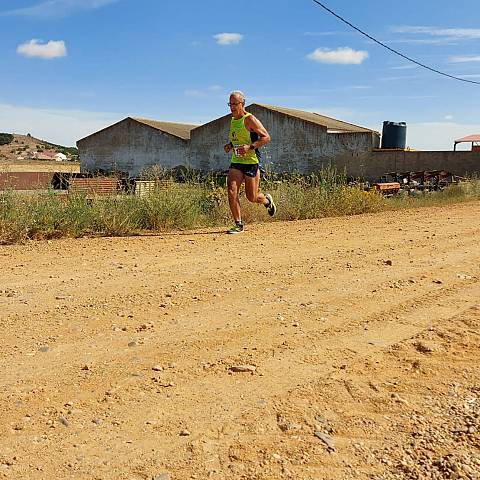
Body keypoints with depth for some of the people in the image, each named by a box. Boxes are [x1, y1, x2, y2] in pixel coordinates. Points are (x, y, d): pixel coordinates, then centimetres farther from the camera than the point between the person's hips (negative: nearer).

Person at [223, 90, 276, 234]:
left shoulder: (250, 119, -10)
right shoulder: (232, 120, 13)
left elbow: (266, 137, -13)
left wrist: (250, 147, -23)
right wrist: (230, 145, 9)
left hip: (251, 162, -6)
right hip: (236, 163, 6)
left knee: (252, 197, 2)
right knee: (232, 191, -11)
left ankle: (267, 200, 37)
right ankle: (238, 224, -1)